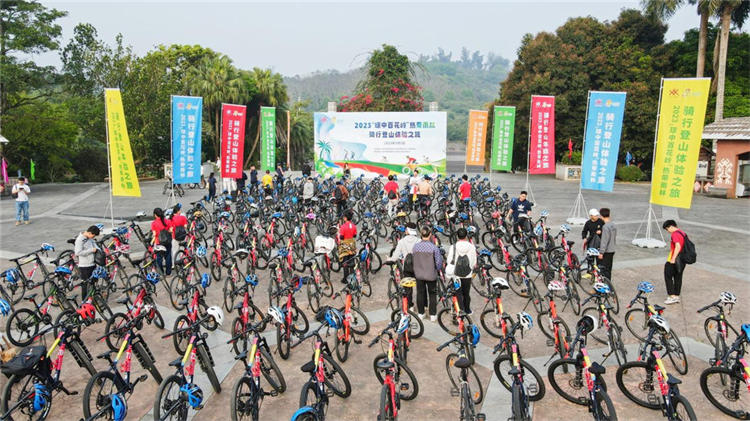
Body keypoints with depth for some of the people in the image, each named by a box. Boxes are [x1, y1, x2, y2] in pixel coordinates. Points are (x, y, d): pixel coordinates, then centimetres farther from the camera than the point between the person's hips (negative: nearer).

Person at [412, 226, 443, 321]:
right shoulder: (434, 247, -18)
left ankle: (421, 313, 27)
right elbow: (438, 262, -10)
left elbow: (413, 259, 2)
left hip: (419, 274, 2)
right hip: (431, 275, -2)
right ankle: (433, 315, 19)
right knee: (432, 294, 13)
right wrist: (439, 269, 11)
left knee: (420, 293, 16)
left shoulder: (416, 246, -9)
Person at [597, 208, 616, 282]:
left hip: (606, 252, -9)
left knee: (603, 269, -4)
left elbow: (604, 241, -22)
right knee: (608, 269, 16)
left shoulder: (605, 227, -21)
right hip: (612, 251, 9)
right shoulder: (613, 225, 8)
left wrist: (601, 252, -18)